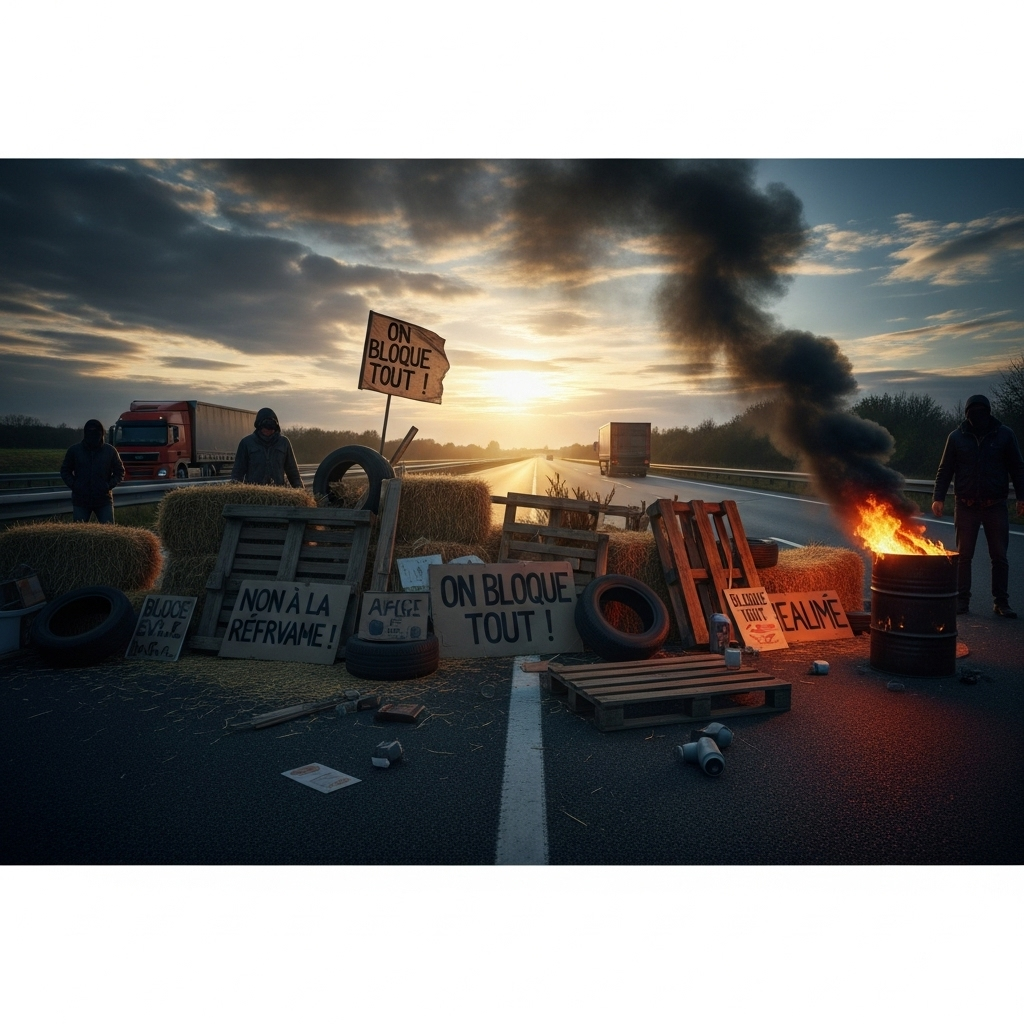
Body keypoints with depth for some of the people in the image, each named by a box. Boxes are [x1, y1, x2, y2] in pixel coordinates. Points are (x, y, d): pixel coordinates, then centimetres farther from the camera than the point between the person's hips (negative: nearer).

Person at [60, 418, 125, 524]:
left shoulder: (110, 451, 2)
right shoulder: (74, 450, 3)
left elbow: (120, 472, 9)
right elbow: (65, 471, 13)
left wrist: (109, 485, -6)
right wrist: (73, 485, -4)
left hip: (104, 500, -1)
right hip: (80, 501, 1)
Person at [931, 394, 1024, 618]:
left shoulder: (1004, 434, 1)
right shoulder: (957, 437, 1)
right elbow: (945, 470, 3)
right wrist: (938, 497, -6)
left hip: (996, 506, 1)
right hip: (966, 505, 0)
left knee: (999, 556, 6)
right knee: (963, 555, 4)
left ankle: (1001, 602, 14)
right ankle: (962, 601, 10)